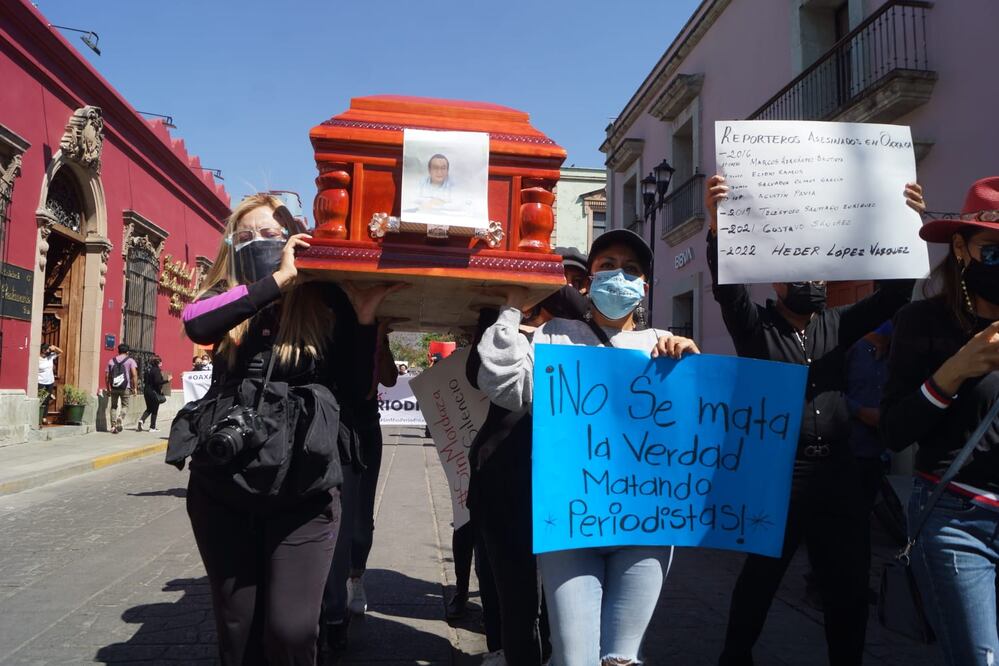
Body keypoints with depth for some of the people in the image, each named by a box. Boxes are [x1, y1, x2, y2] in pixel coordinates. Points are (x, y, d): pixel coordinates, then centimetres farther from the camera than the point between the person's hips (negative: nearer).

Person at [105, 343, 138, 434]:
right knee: (125, 405, 8)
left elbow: (107, 376, 10)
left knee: (114, 406, 12)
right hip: (125, 387, -3)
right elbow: (134, 374, -9)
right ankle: (120, 418, -19)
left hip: (114, 388, 3)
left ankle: (113, 426, 10)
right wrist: (135, 387, -5)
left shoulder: (111, 361, 11)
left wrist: (108, 389, 17)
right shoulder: (130, 360, 1)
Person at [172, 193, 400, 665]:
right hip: (222, 488, 2)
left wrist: (364, 317, -11)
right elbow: (195, 324, -20)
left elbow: (355, 390, -3)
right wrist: (278, 279, -19)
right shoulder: (227, 298, 5)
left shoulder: (325, 301, 1)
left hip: (302, 491, -2)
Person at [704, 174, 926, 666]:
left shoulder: (836, 325, 11)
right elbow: (725, 286, -18)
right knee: (760, 578, 9)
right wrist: (716, 222, -34)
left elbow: (892, 296, 2)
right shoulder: (756, 327, -2)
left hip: (837, 472, 4)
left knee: (849, 585, 11)